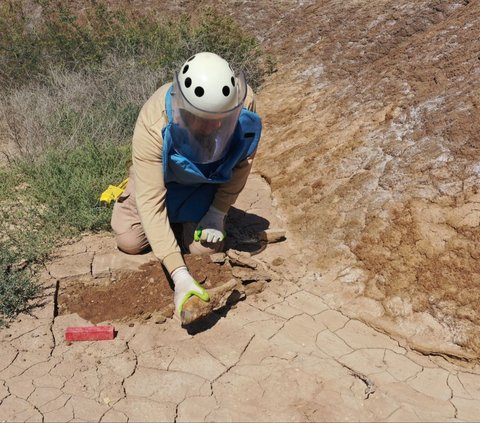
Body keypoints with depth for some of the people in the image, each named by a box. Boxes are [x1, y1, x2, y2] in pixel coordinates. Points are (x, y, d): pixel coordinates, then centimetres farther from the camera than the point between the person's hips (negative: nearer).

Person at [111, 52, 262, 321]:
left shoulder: (244, 103, -35)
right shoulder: (154, 126, -42)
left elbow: (242, 162, -14)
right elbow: (150, 202, -41)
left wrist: (218, 213, -13)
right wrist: (180, 275, -47)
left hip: (208, 182, 2)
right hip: (163, 175, -1)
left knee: (205, 247, -9)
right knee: (130, 242, -4)